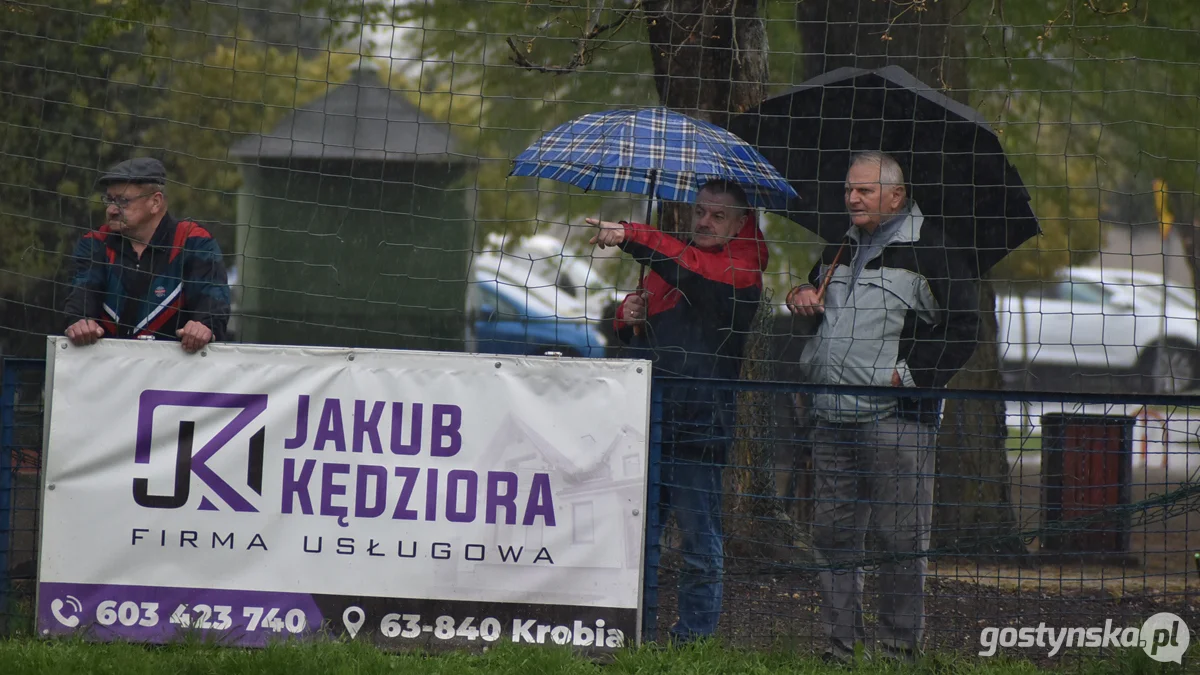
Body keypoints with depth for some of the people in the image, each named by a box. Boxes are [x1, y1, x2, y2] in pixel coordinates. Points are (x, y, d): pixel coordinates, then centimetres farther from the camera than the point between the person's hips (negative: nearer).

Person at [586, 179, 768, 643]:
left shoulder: (740, 267, -4)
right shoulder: (665, 262, 19)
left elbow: (693, 272, -25)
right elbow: (634, 335, 28)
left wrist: (630, 237, -33)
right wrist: (628, 317, 4)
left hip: (697, 425, -7)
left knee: (699, 539, -1)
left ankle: (695, 631, 6)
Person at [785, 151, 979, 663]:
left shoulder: (928, 248, -5)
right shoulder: (841, 247, 16)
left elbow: (961, 327, -8)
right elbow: (814, 291, 34)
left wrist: (907, 374, -14)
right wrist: (801, 297, 10)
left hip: (895, 416, -7)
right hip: (831, 412, 7)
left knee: (899, 536, -5)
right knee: (833, 533, 8)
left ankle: (899, 643, 2)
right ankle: (839, 644, 14)